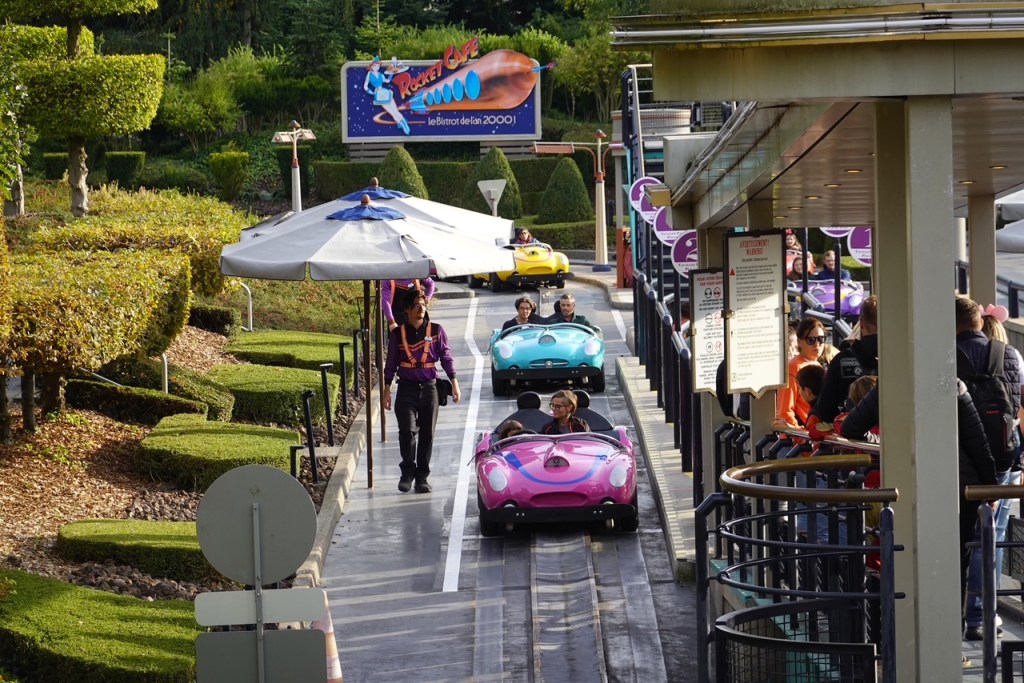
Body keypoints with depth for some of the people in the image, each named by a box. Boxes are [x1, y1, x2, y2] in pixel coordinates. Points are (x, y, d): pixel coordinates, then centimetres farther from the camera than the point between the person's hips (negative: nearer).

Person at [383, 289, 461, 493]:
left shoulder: (436, 331, 4)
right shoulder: (398, 334, 4)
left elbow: (446, 357, 6)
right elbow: (391, 363, 10)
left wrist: (454, 383, -1)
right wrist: (387, 391, 8)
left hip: (429, 387, 1)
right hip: (407, 388, -1)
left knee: (427, 434, 2)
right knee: (407, 430, -15)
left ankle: (422, 476, 11)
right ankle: (407, 471, 3)